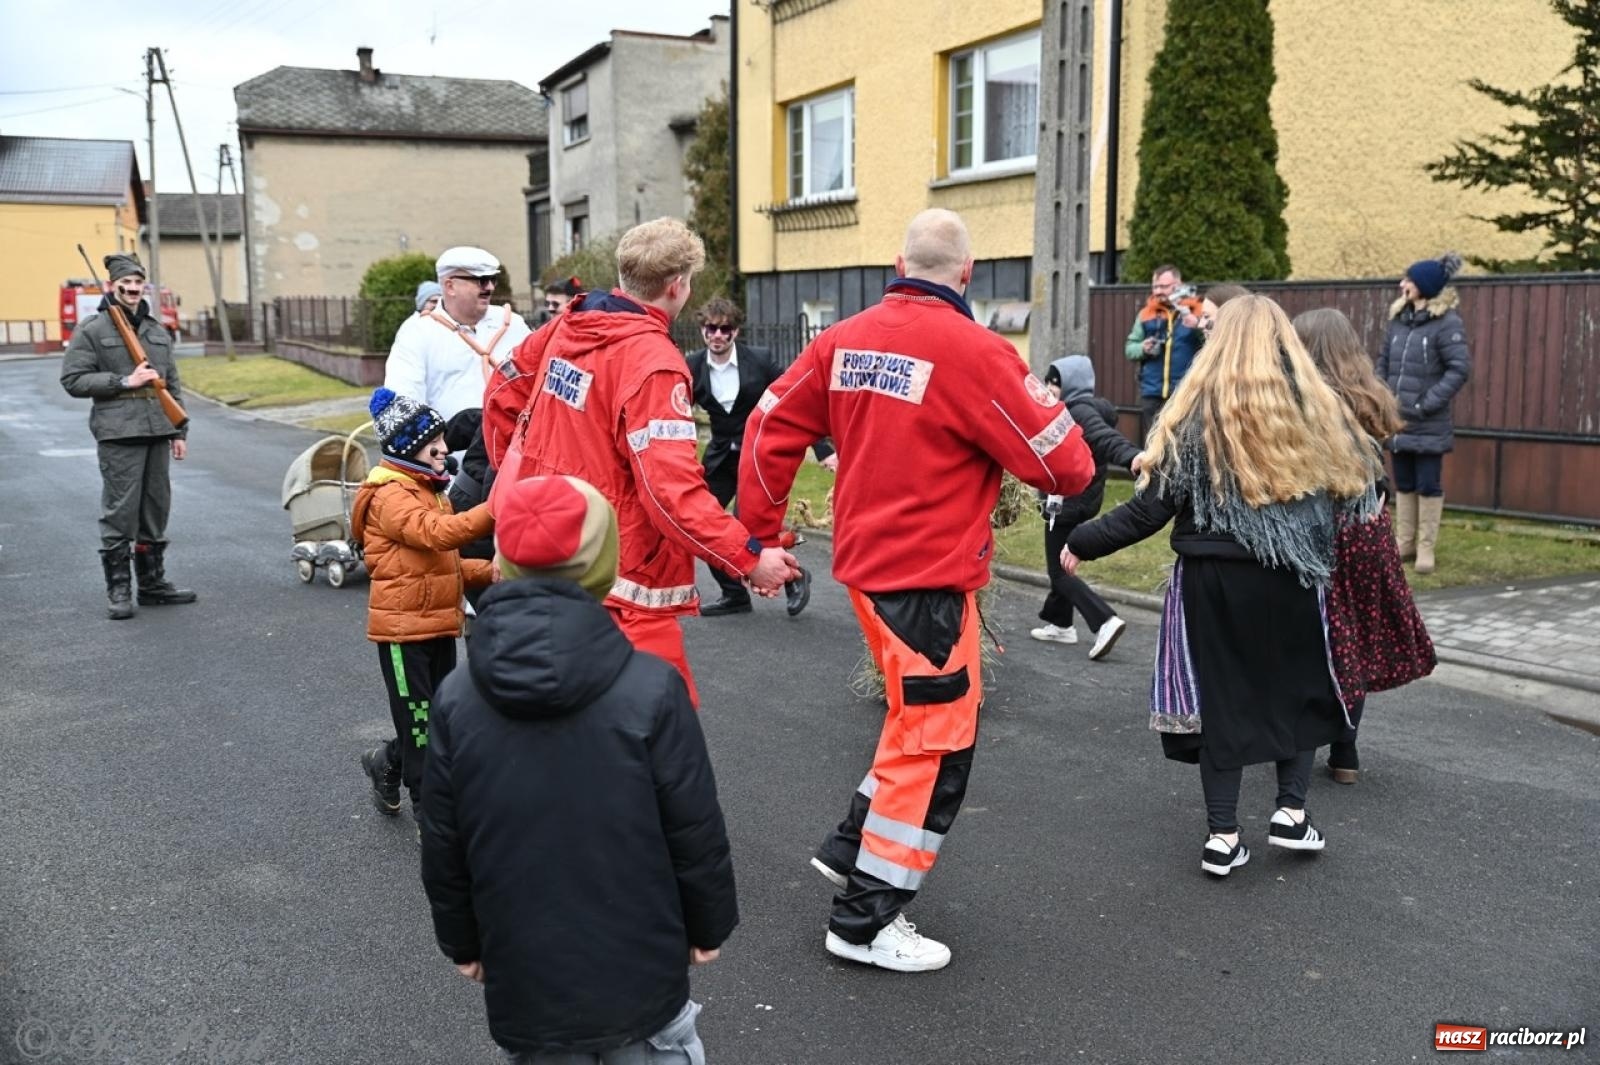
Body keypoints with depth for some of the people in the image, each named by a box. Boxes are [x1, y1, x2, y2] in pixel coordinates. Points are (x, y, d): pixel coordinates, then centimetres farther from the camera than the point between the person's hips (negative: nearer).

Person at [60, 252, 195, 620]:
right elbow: (72, 379, -7)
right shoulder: (92, 330, -1)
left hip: (157, 433, 6)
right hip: (118, 435, -6)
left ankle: (153, 583, 19)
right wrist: (124, 381, -13)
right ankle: (118, 590, 2)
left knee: (157, 510, 10)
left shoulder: (157, 330, 17)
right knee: (120, 512, -5)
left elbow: (172, 384, 19)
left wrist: (179, 431, 14)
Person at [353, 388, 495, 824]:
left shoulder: (429, 491, 15)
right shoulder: (391, 496, -16)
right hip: (403, 627, -9)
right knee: (420, 722, -1)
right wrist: (494, 511, -44)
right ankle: (430, 808, 10)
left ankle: (387, 764, 36)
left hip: (439, 623, 9)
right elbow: (436, 533, -34)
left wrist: (486, 571, 0)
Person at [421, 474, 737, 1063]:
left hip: (524, 982, 2)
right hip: (641, 973, -2)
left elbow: (443, 846, 0)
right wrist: (709, 925, 6)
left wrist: (462, 942, 16)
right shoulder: (650, 687, -17)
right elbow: (696, 833, -11)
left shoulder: (456, 699, -9)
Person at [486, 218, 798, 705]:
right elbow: (672, 488, -25)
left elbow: (502, 395, 19)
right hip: (617, 585, -9)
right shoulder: (652, 360, -19)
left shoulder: (567, 326, 5)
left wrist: (519, 480, 27)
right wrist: (749, 558, -24)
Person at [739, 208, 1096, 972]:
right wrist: (1045, 408, 8)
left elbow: (770, 428, 6)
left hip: (868, 560, 8)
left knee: (940, 713, 25)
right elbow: (1065, 467, -12)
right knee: (935, 740, 5)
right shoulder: (973, 351, -16)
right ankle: (866, 922, 13)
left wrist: (760, 531, 15)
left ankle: (853, 848, 32)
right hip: (929, 575, -8)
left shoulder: (845, 339, 3)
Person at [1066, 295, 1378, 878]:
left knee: (1221, 695, 10)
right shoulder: (1318, 410, -2)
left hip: (1213, 581, -1)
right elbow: (1356, 490, 6)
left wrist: (1083, 542, 1)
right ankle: (1291, 811, 24)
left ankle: (1223, 835, 14)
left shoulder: (1196, 416, -8)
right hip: (1293, 581, 1)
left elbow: (1151, 509, -9)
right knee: (1300, 689, 22)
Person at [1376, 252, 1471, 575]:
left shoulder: (1447, 322, -10)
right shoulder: (1399, 318, 9)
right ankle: (1404, 542, 25)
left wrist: (1427, 404, -17)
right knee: (1403, 485, 14)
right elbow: (1383, 360, 15)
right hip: (1397, 421, 6)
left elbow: (1460, 369, -15)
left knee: (1428, 486, 2)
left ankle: (1425, 548, 10)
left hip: (1429, 426, -6)